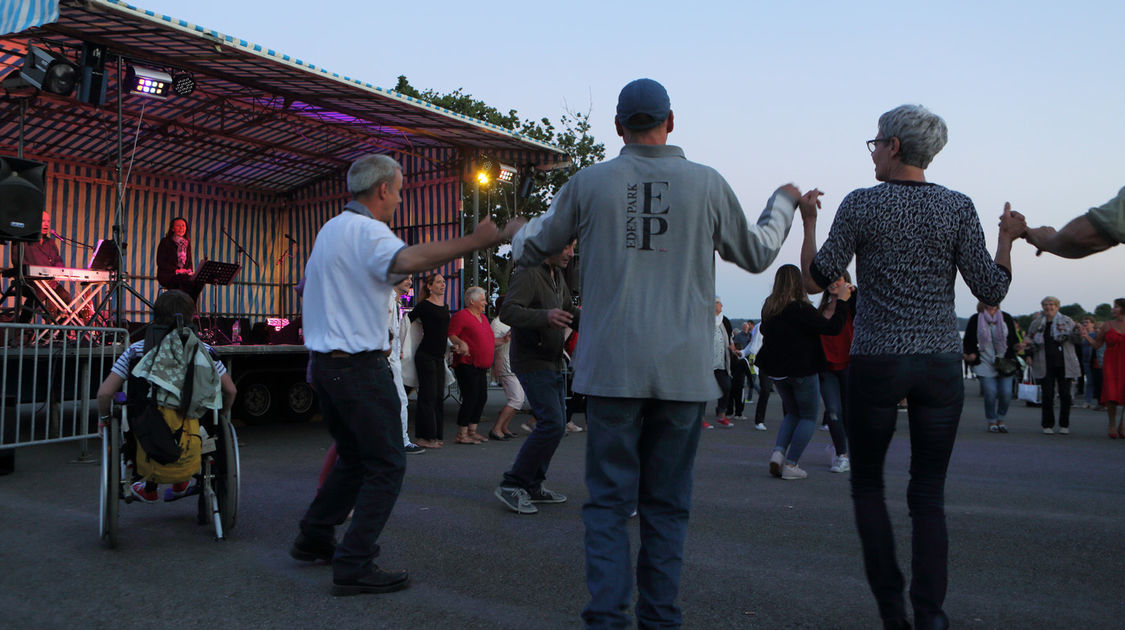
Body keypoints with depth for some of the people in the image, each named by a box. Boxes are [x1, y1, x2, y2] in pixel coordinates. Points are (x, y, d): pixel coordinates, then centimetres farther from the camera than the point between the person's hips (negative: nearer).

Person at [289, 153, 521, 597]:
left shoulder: (331, 229, 17)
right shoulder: (366, 230, -15)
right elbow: (407, 260, -36)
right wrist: (475, 242, -38)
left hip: (325, 362, 10)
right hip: (360, 366, -10)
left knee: (354, 458, 22)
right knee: (385, 466, -2)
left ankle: (313, 539, 31)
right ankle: (354, 567, -1)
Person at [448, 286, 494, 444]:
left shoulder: (483, 317, 20)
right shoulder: (461, 315, -7)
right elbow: (451, 335, -13)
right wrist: (461, 343, -30)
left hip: (481, 366, 9)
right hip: (467, 364, -9)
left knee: (482, 398, 10)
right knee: (470, 399, -10)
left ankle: (472, 431, 21)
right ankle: (461, 434, -3)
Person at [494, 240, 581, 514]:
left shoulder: (558, 275, 14)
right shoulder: (528, 273, -15)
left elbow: (570, 311, 21)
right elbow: (508, 311, -27)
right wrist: (545, 316, -42)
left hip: (553, 363, 10)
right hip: (532, 362, -10)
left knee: (556, 424, 11)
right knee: (552, 423, -17)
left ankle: (533, 486, 21)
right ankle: (511, 485, -9)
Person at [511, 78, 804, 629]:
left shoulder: (589, 183, 1)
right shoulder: (707, 183, 2)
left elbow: (530, 250, 13)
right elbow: (756, 254, 16)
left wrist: (521, 231, 38)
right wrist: (783, 202, 35)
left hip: (612, 368, -1)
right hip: (683, 370, 1)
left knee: (609, 500, 7)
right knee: (666, 503, 11)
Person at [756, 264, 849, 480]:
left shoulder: (769, 308, 1)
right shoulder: (800, 309, -19)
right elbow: (833, 327, -18)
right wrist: (842, 300, -6)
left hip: (776, 371, 6)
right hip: (802, 371, -6)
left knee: (793, 413, 23)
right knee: (809, 417, 9)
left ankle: (778, 451, 1)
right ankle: (790, 465, 2)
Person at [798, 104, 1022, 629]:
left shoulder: (860, 204, -4)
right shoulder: (958, 207, 2)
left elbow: (815, 280, -2)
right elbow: (991, 290, 0)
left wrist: (808, 221, 11)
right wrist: (1008, 237, 16)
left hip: (875, 362, -2)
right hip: (941, 363, 2)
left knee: (867, 483, 15)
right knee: (929, 493, 10)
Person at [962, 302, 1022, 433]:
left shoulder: (1006, 318, 7)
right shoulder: (975, 320, 1)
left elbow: (1013, 339, 12)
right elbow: (968, 341, 6)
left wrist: (1017, 347, -9)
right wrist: (970, 354, -11)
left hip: (1005, 363, 2)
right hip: (985, 363, -2)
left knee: (1006, 393, -4)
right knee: (990, 393, -9)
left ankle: (1001, 420, 19)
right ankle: (992, 422, 10)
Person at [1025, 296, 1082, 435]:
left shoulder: (1066, 321, 6)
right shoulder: (1037, 323, 9)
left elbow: (1075, 339, 1)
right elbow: (1029, 339, 17)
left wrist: (1077, 334, -20)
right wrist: (1030, 345, -5)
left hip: (1064, 365, 0)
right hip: (1045, 365, 0)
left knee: (1065, 395, 2)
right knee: (1047, 395, -2)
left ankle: (1064, 425, 14)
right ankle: (1048, 425, 8)